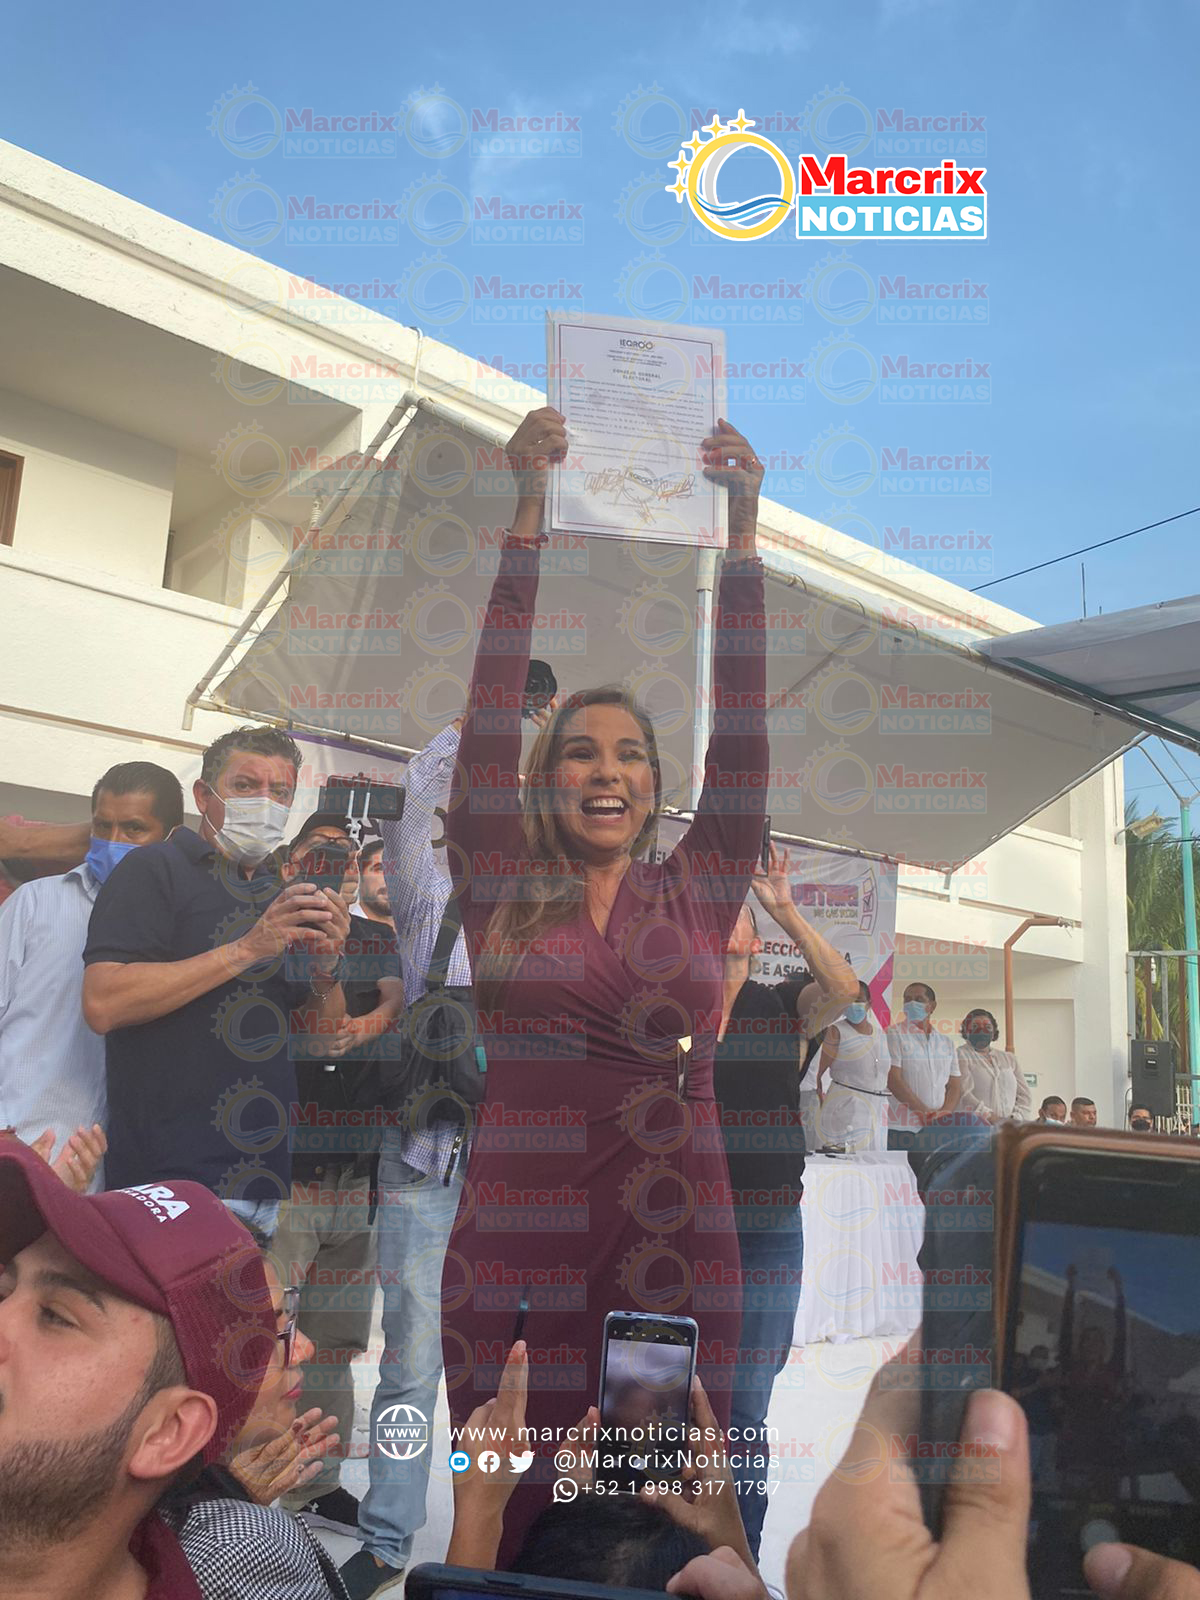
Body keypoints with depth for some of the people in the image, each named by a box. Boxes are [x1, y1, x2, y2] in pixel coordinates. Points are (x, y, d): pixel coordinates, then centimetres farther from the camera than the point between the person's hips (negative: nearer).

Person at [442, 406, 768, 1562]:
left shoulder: (698, 893, 7)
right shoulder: (503, 890, 4)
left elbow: (741, 728, 2)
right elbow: (491, 710, -1)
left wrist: (742, 529, 1)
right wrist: (527, 512, -3)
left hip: (676, 1245, 1)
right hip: (515, 1238, -1)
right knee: (515, 1528, 6)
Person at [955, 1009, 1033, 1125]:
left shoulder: (1008, 1058, 24)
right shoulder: (961, 1055, 7)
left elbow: (1024, 1094, 18)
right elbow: (963, 1094, -7)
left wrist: (1015, 1118, -1)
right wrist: (991, 1118, -16)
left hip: (1009, 1126, 4)